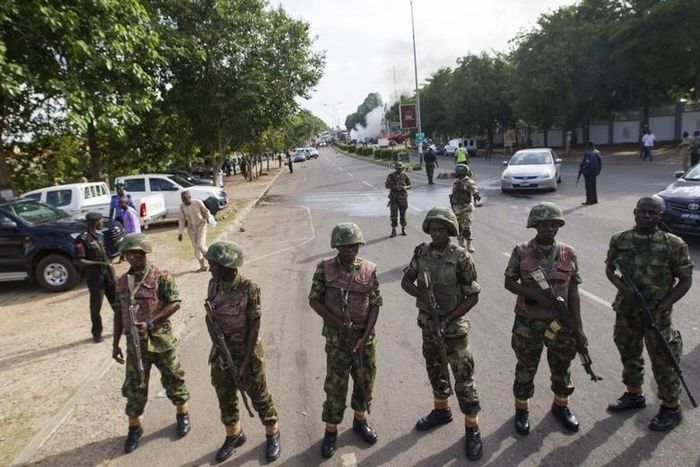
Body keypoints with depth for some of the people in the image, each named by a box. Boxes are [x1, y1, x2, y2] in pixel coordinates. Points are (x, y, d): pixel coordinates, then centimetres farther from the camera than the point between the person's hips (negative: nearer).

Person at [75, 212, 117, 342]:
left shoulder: (100, 235, 9)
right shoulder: (82, 239, -14)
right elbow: (80, 261, -18)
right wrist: (99, 263, -22)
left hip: (107, 272, 7)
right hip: (94, 275, -7)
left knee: (116, 301, 12)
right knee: (96, 306, 4)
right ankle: (97, 333, 19)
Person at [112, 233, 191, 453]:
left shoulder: (161, 277, -10)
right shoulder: (121, 282, 6)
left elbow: (175, 303, -15)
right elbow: (118, 313, 11)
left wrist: (150, 323, -23)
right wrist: (116, 343, 11)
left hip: (161, 340, -4)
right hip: (135, 343, 4)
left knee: (173, 379, 11)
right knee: (134, 386, 12)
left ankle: (182, 414, 33)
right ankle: (134, 427, 30)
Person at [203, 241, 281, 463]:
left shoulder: (249, 289, -23)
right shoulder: (214, 285, -6)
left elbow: (254, 327, -19)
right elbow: (210, 318, -1)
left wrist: (245, 363, -17)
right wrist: (218, 347, -13)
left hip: (247, 353, -5)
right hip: (220, 354, 5)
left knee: (259, 397, 12)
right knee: (225, 398, 19)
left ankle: (272, 434, 35)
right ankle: (234, 435, 42)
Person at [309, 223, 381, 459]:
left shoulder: (370, 270, -6)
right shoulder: (324, 268, -8)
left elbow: (375, 305, -4)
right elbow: (314, 300, -6)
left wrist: (364, 337, -12)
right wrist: (338, 323, -15)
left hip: (365, 336, 2)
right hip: (337, 337, -2)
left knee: (365, 380, 15)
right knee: (335, 385, 6)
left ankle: (360, 420, 39)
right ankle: (331, 431, 25)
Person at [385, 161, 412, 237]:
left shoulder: (405, 175, 0)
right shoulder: (391, 176, -4)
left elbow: (410, 185, 4)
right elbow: (387, 185, -2)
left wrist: (405, 187, -19)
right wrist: (395, 187, -19)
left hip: (403, 197, 1)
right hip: (394, 197, -1)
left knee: (403, 214, 9)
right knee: (393, 214, -5)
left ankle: (403, 229, 22)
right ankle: (393, 231, 2)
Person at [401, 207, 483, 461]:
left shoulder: (461, 257, -19)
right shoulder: (421, 252, -5)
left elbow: (473, 296, -14)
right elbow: (405, 281, 1)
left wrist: (446, 321, -19)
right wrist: (422, 295, -20)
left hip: (453, 326, -5)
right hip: (427, 323, 5)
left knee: (463, 378, 4)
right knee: (435, 371, 22)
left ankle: (472, 429, 21)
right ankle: (441, 410, 44)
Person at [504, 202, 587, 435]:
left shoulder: (568, 254, -2)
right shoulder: (521, 251, -8)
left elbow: (573, 292, 1)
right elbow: (509, 282, -4)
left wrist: (578, 327, -1)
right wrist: (535, 294, -20)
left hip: (561, 322, 3)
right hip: (528, 323, -2)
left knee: (561, 367, 18)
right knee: (526, 368, 11)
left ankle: (561, 406, 42)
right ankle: (521, 410, 31)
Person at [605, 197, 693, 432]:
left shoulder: (674, 244, -12)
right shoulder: (619, 240, -2)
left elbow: (685, 280, -7)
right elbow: (609, 267, 9)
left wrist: (662, 308, -16)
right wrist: (620, 285, -12)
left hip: (656, 315, -4)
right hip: (626, 312, 4)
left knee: (663, 362, 8)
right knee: (629, 355, 20)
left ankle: (671, 408, 30)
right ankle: (634, 394, 42)